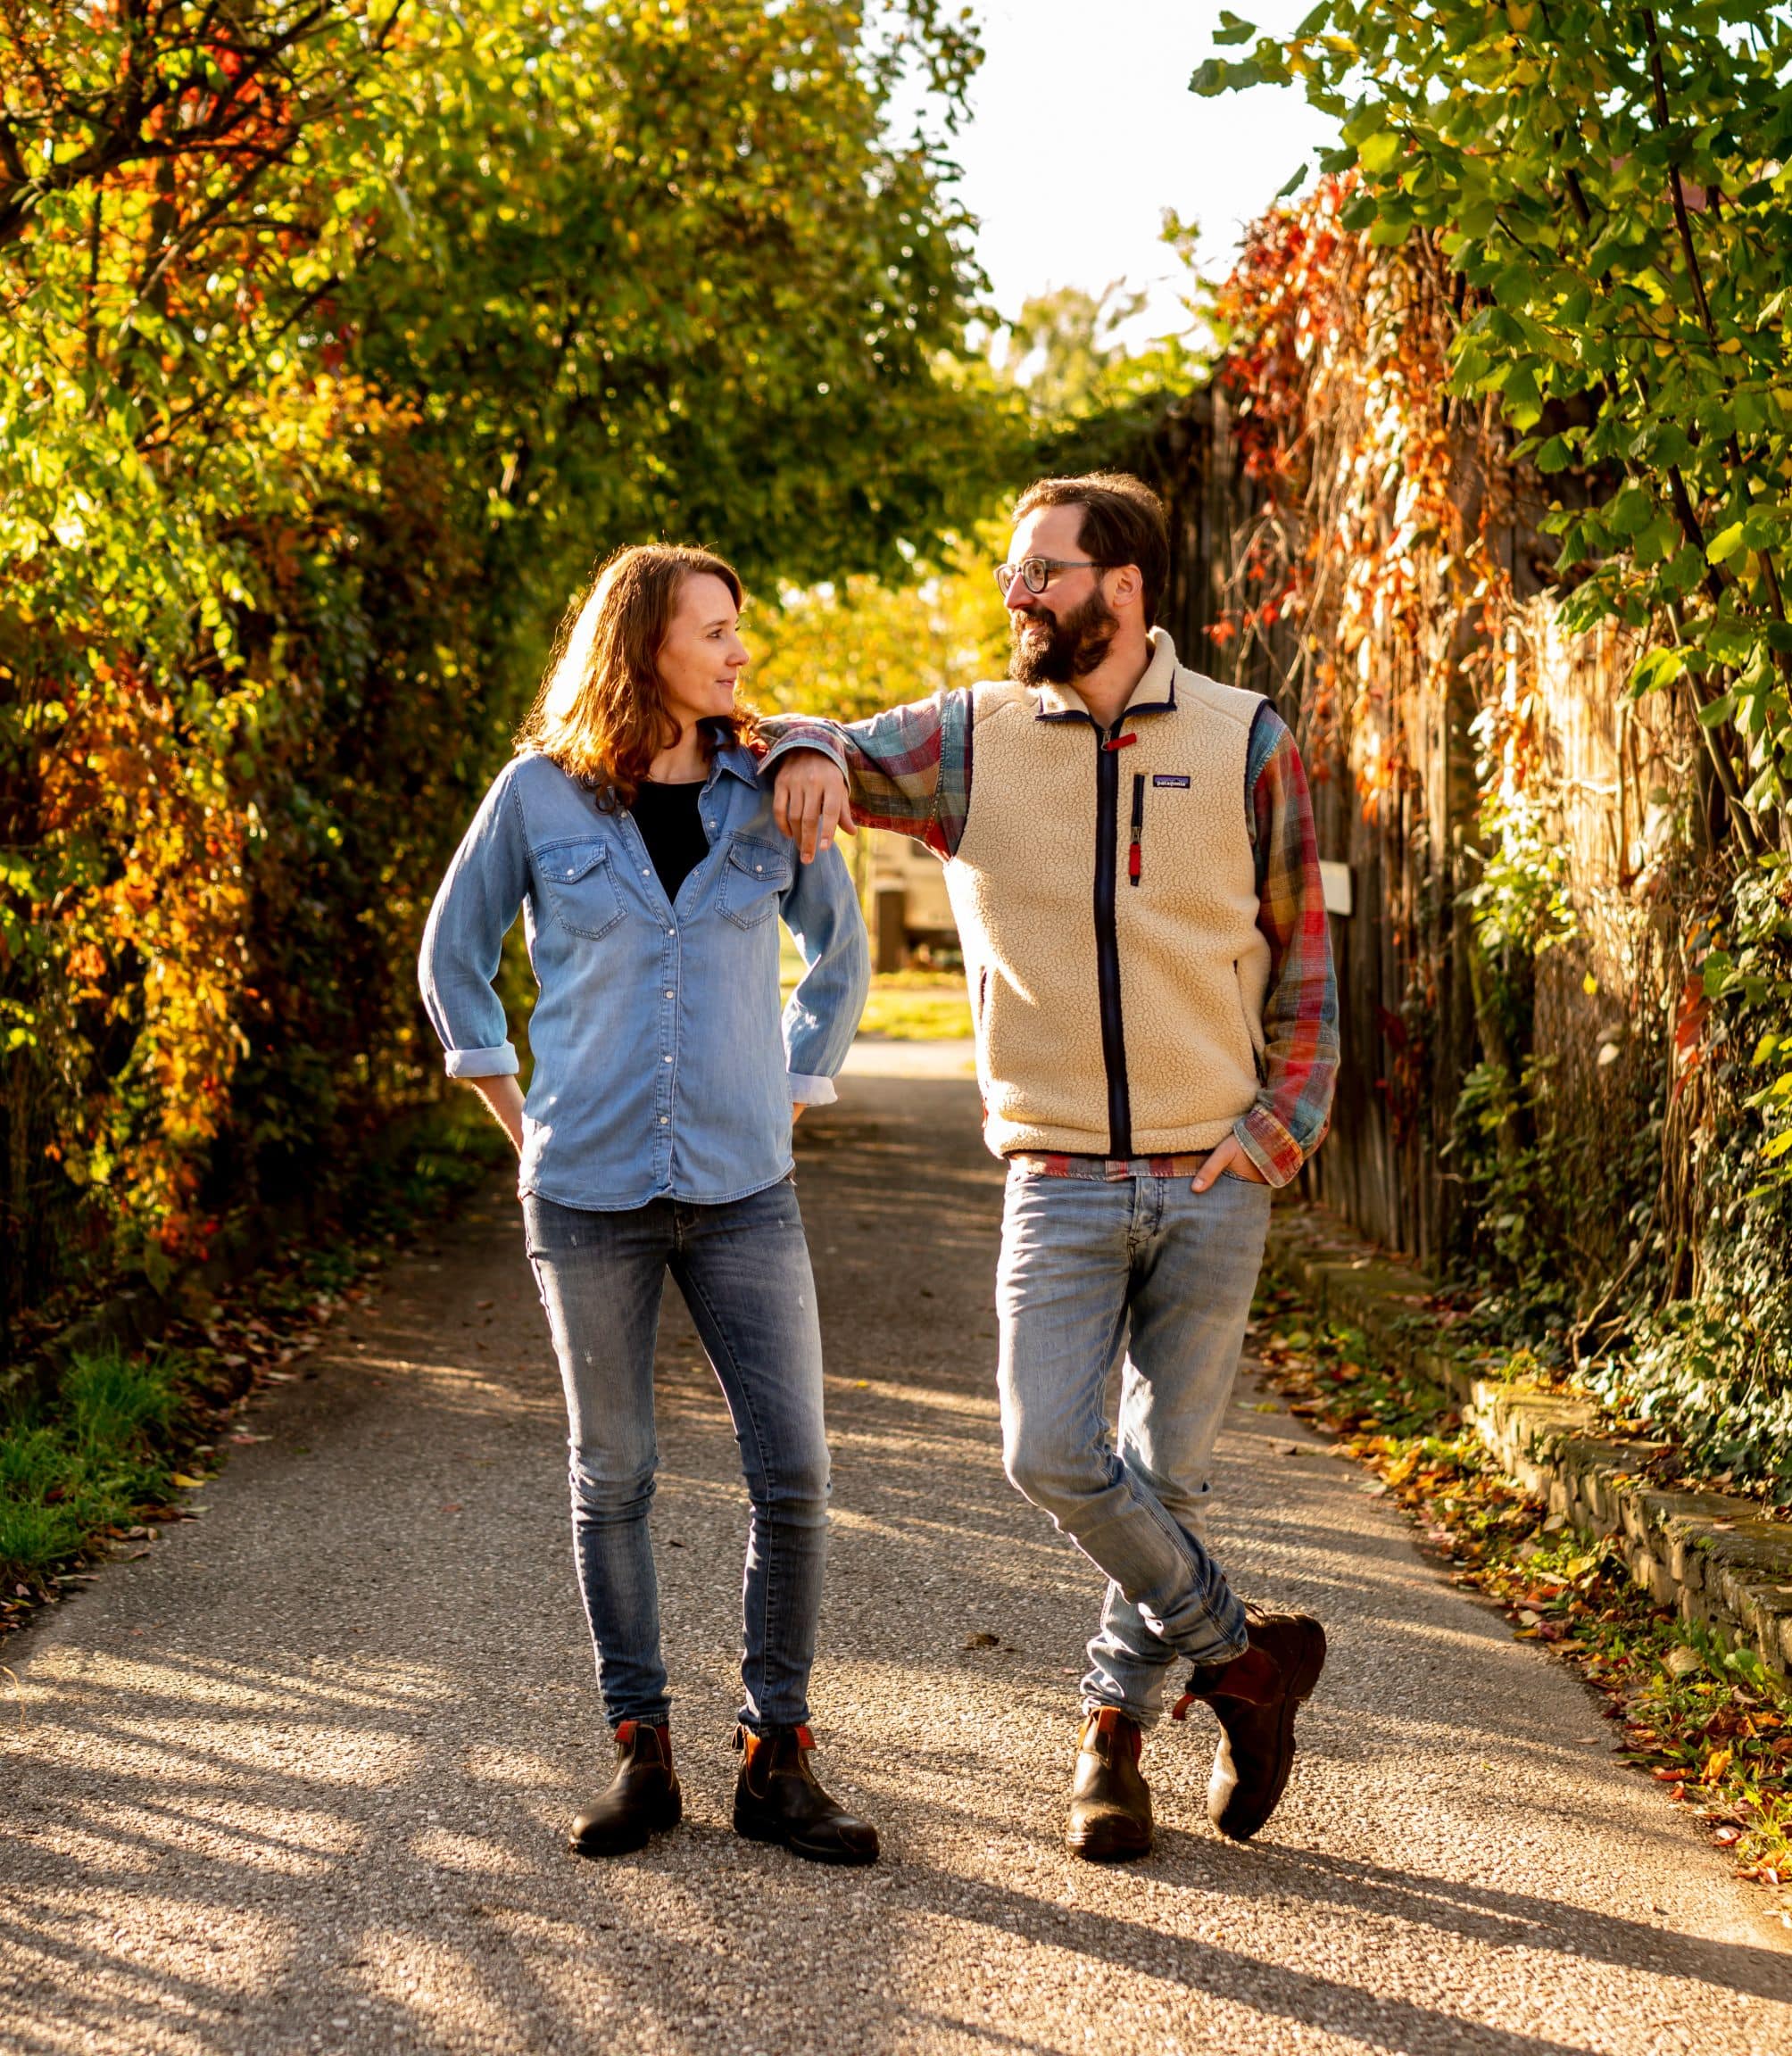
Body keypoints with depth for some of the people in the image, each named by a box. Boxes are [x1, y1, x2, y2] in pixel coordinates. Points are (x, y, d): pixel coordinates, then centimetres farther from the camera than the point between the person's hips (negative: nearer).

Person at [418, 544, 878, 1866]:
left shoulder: (768, 792, 3)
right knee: (613, 1479, 7)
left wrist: (789, 1103, 11)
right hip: (590, 1196, -1)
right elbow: (455, 960, 10)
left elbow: (840, 956, 17)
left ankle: (777, 1765, 9)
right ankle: (642, 1755, 19)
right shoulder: (540, 794, -1)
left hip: (744, 1193, 1)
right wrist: (524, 1124, 5)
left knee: (794, 1476, -4)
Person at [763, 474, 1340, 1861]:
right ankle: (1241, 1652, 11)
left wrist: (1279, 1134, -4)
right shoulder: (973, 740, 3)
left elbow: (1302, 958, 5)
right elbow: (819, 754, 9)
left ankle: (1114, 1726, 23)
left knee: (1168, 1470, 5)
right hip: (1062, 1180, 1)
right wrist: (806, 754, -16)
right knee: (1051, 1456, -11)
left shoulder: (1245, 743, 1)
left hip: (1213, 1181, -1)